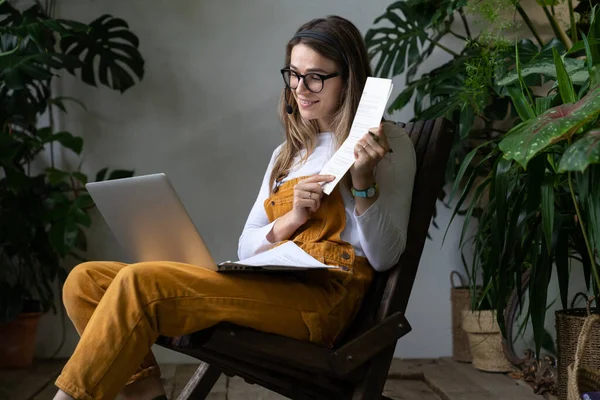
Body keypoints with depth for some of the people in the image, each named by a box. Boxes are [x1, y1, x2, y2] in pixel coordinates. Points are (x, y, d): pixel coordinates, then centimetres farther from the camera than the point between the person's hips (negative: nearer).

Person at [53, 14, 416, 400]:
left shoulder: (388, 142, 7)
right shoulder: (288, 152, 25)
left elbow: (384, 258, -1)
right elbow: (247, 248, 17)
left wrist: (363, 182, -16)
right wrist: (291, 218, -3)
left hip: (325, 297, -7)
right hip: (266, 287, 7)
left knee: (141, 282, -26)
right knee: (85, 281, -9)